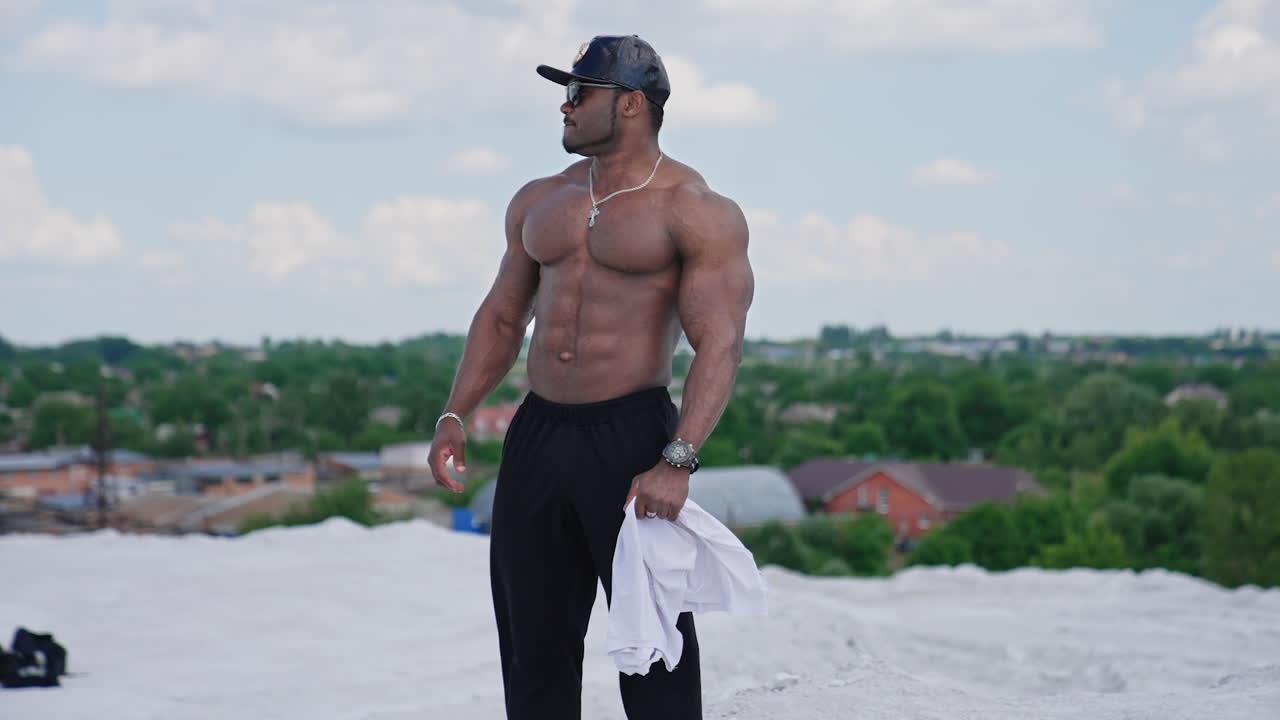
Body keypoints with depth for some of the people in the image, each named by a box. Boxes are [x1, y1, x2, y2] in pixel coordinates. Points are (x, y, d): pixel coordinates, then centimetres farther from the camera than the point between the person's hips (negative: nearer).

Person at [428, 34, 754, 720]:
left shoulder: (696, 212, -6)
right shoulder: (539, 201, 14)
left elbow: (718, 344, -13)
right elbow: (501, 316, 20)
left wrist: (677, 462, -24)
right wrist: (455, 415, 8)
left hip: (631, 437, -6)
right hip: (536, 433, 6)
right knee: (531, 636, 9)